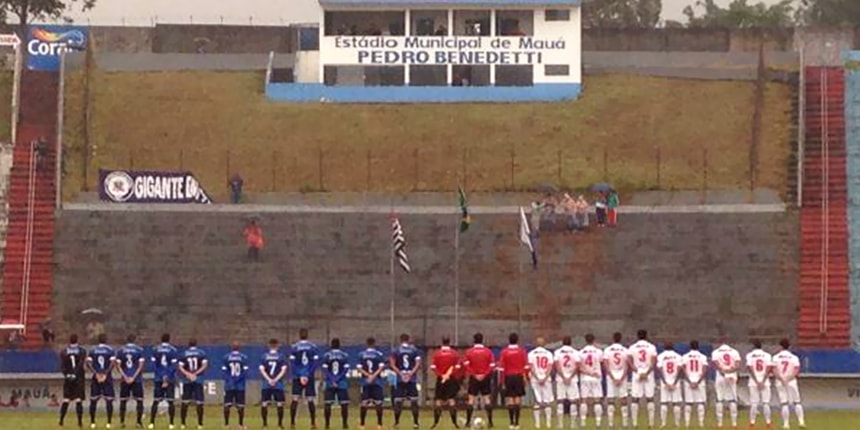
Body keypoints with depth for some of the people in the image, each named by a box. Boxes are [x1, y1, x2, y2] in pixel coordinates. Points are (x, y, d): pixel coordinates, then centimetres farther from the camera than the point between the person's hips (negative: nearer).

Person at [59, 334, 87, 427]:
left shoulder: (63, 352, 5)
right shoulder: (82, 351, -1)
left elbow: (62, 365, -4)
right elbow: (81, 364, -11)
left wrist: (66, 374, -8)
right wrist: (75, 373, -14)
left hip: (68, 378, 2)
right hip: (79, 378, -2)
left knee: (66, 399, 8)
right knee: (78, 400, -2)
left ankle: (61, 420, 5)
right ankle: (80, 421, -6)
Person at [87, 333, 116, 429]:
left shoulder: (93, 350, 6)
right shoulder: (110, 350, 0)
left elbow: (88, 363, -5)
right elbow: (113, 363, -11)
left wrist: (96, 373, -8)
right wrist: (106, 373, -10)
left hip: (96, 378, 2)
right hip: (107, 378, -2)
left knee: (93, 401, 8)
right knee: (109, 400, 2)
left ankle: (92, 423, 8)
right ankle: (109, 423, -3)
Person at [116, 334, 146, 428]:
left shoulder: (120, 351, 4)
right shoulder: (139, 350, 0)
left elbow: (118, 366, -2)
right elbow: (141, 365, -6)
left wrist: (125, 377, -5)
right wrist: (134, 377, -7)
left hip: (124, 379, 2)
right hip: (137, 380, -2)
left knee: (123, 401, 9)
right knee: (139, 400, 5)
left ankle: (122, 421, 7)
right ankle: (139, 421, 0)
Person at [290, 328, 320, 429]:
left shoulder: (294, 348, 0)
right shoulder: (313, 347, 2)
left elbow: (292, 364, -5)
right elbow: (315, 363, -5)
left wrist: (300, 376, -6)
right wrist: (308, 375, -6)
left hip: (297, 378, -1)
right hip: (310, 378, 1)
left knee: (295, 399, 1)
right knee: (310, 400, 4)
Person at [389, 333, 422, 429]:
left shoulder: (395, 351, 2)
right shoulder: (414, 350, 4)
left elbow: (392, 365, -5)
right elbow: (418, 364, -5)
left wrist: (400, 373, -5)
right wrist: (411, 372, -7)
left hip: (400, 379, 0)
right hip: (412, 379, 0)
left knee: (398, 401, 6)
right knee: (414, 401, 5)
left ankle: (396, 422, 6)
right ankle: (415, 422, 2)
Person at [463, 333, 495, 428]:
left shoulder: (469, 351, -2)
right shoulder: (488, 351, -1)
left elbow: (466, 364, -11)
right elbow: (492, 365, -7)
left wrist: (474, 374, -9)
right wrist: (485, 374, -8)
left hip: (473, 378, -1)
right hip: (485, 377, 1)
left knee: (471, 399, 4)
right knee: (486, 398, 6)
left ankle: (468, 421, 1)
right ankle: (490, 421, 1)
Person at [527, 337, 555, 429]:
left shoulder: (531, 354, 1)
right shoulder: (548, 354, 4)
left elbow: (531, 368, -7)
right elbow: (550, 368, -5)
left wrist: (537, 378, -7)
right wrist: (544, 378, -9)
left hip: (535, 379, 0)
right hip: (546, 379, 0)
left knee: (537, 402, 2)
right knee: (548, 401, 5)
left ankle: (537, 423, -1)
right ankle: (548, 422, 0)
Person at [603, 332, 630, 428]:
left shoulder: (607, 350, -2)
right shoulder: (625, 351, 0)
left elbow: (605, 366, -8)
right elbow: (628, 366, -6)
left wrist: (612, 377, -8)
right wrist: (622, 378, -7)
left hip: (611, 377, 0)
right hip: (622, 377, 0)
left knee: (610, 401, 2)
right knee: (624, 401, 5)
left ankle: (611, 423, -4)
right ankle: (625, 423, 2)